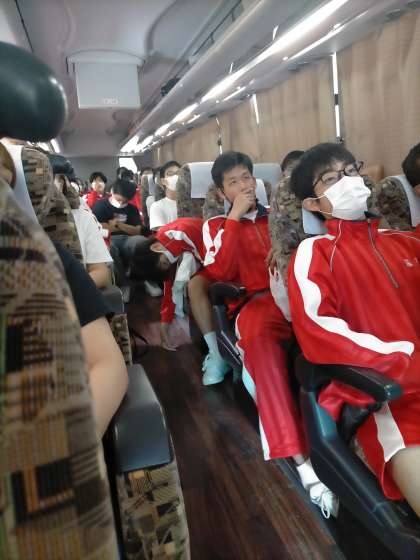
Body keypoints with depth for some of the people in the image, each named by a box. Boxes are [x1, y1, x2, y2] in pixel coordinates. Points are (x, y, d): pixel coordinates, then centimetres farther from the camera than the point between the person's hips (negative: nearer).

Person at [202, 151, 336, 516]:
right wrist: (235, 218, 0)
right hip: (261, 301, -2)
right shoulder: (217, 225, 17)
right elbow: (220, 273, -1)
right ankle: (300, 458, -42)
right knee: (257, 335, -39)